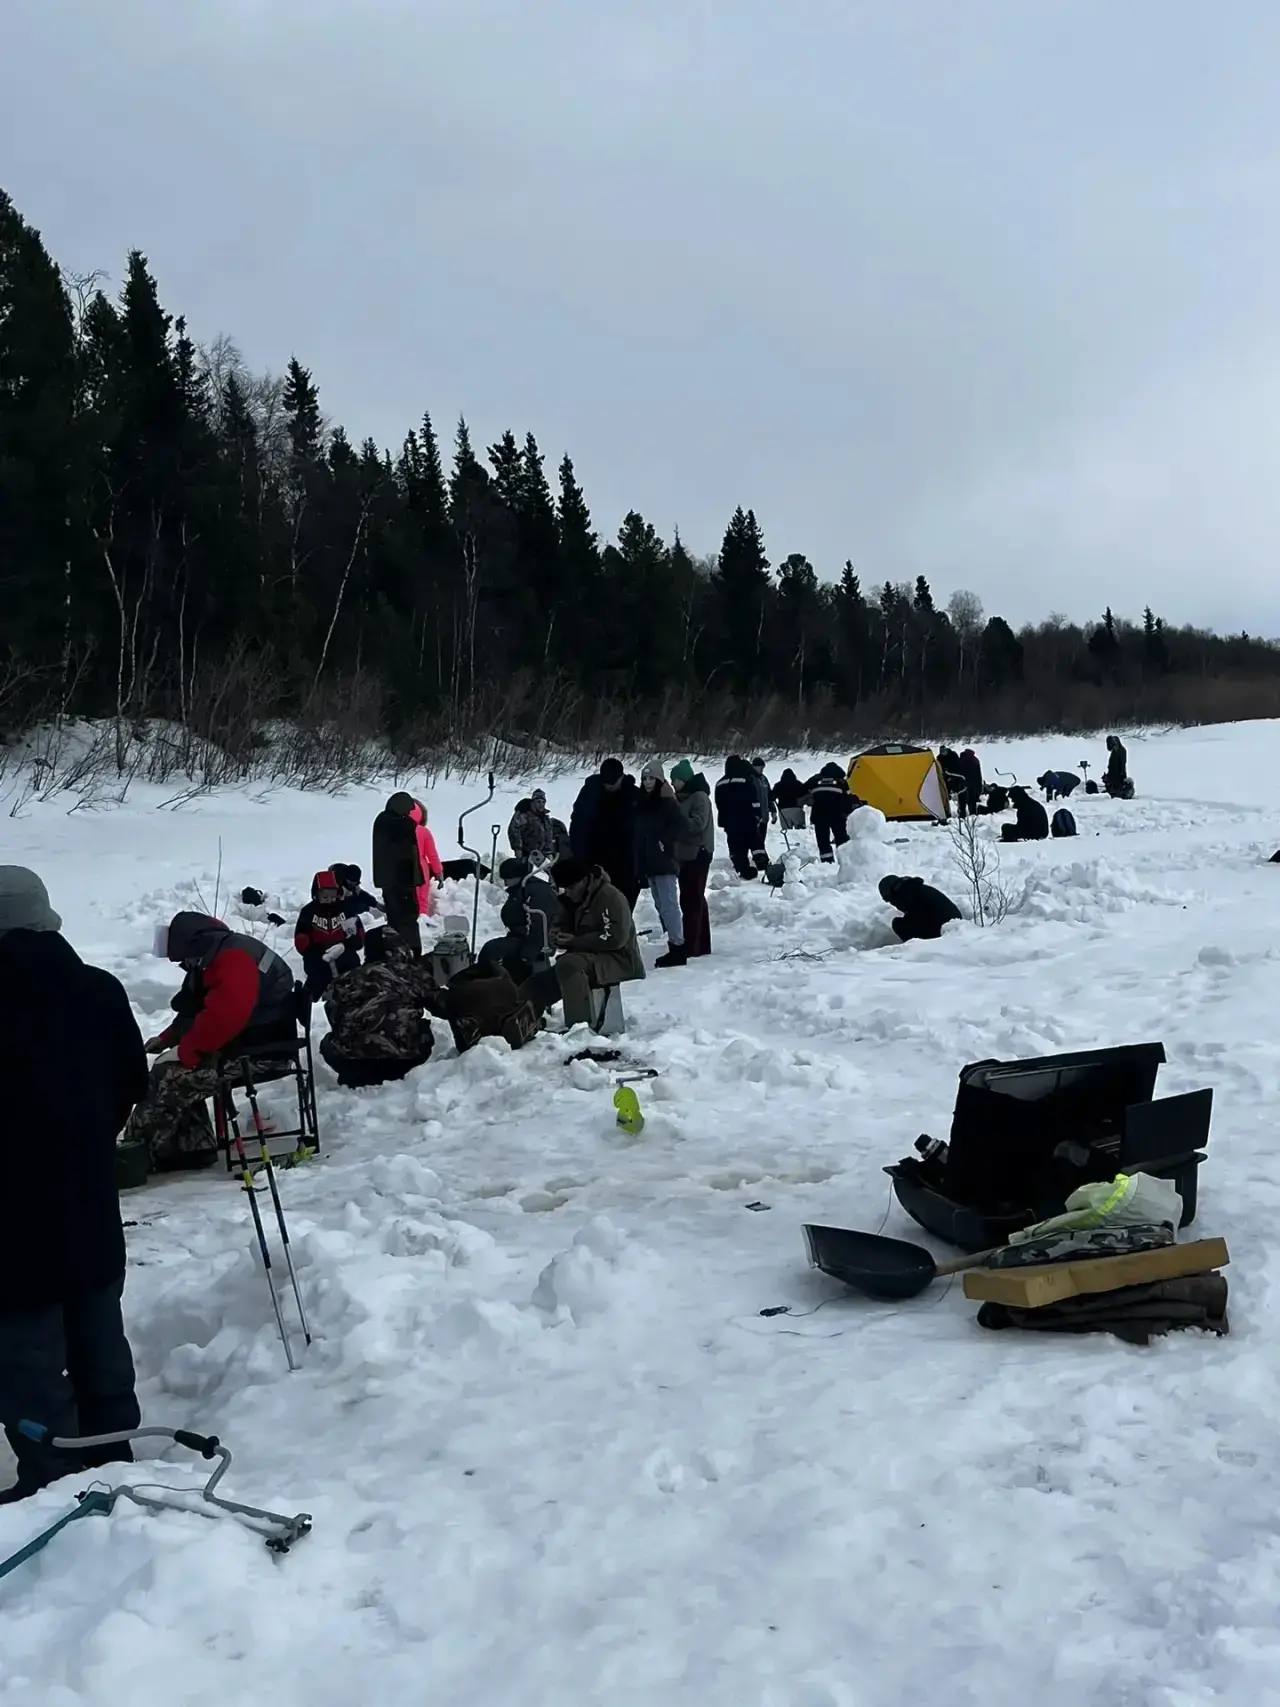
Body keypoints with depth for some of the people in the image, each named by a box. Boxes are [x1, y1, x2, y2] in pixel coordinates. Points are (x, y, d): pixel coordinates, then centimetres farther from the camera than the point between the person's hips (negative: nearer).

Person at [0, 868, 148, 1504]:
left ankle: (53, 1482, 11)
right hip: (91, 1207, 7)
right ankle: (112, 1459, 32)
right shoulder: (98, 990, 0)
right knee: (98, 1338, 19)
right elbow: (131, 1081, 9)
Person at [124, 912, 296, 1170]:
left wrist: (187, 1051, -23)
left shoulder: (233, 958, -21)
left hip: (262, 1050, -11)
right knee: (175, 1072, 13)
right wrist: (166, 1038, 13)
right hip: (245, 1043, 11)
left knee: (168, 1078, -11)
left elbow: (224, 1014, -34)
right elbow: (196, 1009, 25)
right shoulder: (221, 955, 13)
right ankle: (194, 1147, 11)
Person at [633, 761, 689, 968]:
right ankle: (674, 945, 17)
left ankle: (678, 947, -10)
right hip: (648, 863, 9)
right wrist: (639, 864, 13)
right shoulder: (642, 804, 14)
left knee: (669, 905, -11)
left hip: (665, 862, -9)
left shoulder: (667, 803, -8)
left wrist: (665, 841, -18)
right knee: (661, 905, 11)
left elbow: (682, 827, -15)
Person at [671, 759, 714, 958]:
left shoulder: (700, 797, -12)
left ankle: (691, 947, -10)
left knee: (692, 899, -11)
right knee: (695, 899, 14)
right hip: (685, 854, 10)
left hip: (698, 854, -9)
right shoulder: (681, 798, 15)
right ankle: (702, 945, 21)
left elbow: (697, 824, -22)